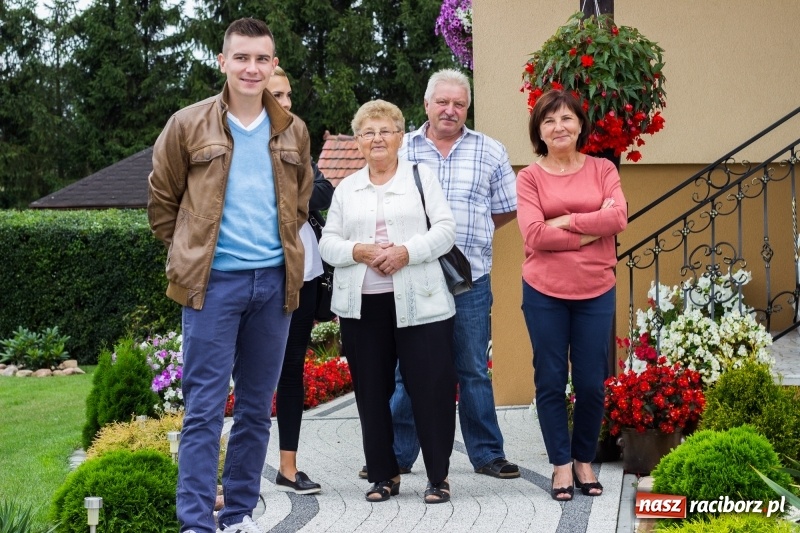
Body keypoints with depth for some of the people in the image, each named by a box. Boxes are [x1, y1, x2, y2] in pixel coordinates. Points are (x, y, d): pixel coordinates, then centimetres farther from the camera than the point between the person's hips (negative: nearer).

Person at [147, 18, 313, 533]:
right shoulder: (188, 125, -3)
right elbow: (162, 199, 7)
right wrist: (190, 251, 9)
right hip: (214, 282, -4)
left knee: (257, 408, 9)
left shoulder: (292, 131, 8)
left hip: (273, 281, 4)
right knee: (205, 407, -5)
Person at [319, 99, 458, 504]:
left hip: (418, 303, -3)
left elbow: (445, 231, -2)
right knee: (371, 390, 6)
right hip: (362, 304, 3)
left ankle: (438, 476, 5)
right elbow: (328, 243, 10)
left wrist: (407, 251, -16)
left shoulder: (421, 177, 7)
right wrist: (358, 251, -10)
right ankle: (384, 474, 17)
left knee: (430, 387, -4)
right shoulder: (346, 189, 15)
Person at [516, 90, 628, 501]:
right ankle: (561, 464, 16)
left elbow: (618, 217, -11)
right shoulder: (529, 177, -1)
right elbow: (534, 236, -13)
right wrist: (590, 231, -12)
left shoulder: (602, 170, 6)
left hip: (596, 292, 1)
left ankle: (584, 459, 23)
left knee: (591, 383, 5)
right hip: (544, 293, -1)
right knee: (551, 381, 4)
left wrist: (565, 221, -13)